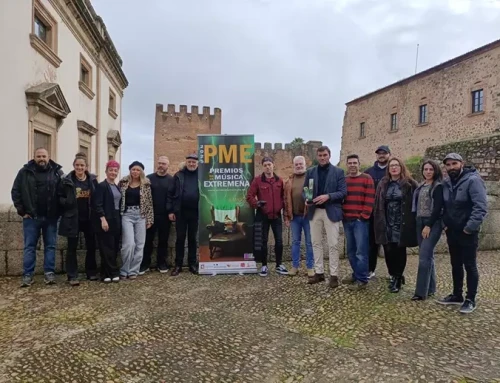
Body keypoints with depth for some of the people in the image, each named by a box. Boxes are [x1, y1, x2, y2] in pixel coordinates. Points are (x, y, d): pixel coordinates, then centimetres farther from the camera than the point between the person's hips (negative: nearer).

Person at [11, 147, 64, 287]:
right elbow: (15, 192, 4)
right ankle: (27, 275, 11)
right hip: (31, 217, 0)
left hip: (51, 217, 0)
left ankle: (49, 273, 13)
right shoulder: (25, 172, 1)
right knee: (29, 246, 5)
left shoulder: (57, 172, 1)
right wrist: (22, 211, -1)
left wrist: (59, 211, -5)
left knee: (50, 246, 6)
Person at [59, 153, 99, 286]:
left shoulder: (93, 180, 2)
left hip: (89, 218, 3)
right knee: (72, 247, 2)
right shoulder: (67, 181, -3)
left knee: (91, 246, 10)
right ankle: (72, 276, 9)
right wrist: (66, 203, -15)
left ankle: (91, 272, 24)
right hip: (72, 218, -2)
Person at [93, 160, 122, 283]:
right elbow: (97, 205, -14)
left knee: (114, 248, 8)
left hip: (116, 220, 8)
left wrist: (120, 219, 14)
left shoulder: (117, 187, 16)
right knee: (107, 248, -2)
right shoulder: (101, 186, -7)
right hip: (105, 220, -8)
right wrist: (103, 219, -21)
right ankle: (113, 272, 4)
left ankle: (107, 273, 16)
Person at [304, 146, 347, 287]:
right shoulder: (310, 172, 10)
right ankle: (319, 272, 20)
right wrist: (306, 199, -11)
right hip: (315, 211, 4)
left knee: (333, 245, 0)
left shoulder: (338, 172, 0)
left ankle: (334, 275, 9)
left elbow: (343, 192, -6)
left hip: (331, 211, -3)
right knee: (316, 243, 9)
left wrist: (328, 196, -21)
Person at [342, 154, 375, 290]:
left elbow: (370, 199, -7)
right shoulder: (343, 180, 14)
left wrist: (363, 216, -11)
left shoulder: (367, 178, -2)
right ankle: (356, 274, 24)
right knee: (351, 251, 12)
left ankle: (362, 280, 1)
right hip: (347, 220, 6)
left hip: (360, 220, -6)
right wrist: (342, 214, 6)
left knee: (361, 251, -5)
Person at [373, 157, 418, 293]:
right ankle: (395, 276, 23)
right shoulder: (383, 184, 9)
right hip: (386, 224, 3)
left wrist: (412, 223, -7)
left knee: (400, 251, 3)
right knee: (388, 251, 4)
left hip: (402, 224, -3)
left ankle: (397, 278, 19)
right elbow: (378, 204, 11)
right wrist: (378, 222, 6)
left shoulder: (409, 184, -2)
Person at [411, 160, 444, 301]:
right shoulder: (421, 186, 15)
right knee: (427, 256, 11)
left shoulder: (438, 186, -6)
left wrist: (429, 225, -17)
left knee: (424, 256, -12)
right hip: (420, 222, 7)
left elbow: (438, 208, -13)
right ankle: (430, 288, 20)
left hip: (433, 223, -7)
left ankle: (421, 292, -8)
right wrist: (421, 224, 7)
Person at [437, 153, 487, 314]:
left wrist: (470, 227, -23)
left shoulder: (473, 180, -15)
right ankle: (457, 295, 28)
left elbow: (481, 207, -22)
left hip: (467, 232, -7)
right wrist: (446, 224, 6)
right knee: (456, 265, 16)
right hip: (452, 231, 7)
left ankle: (470, 299, 14)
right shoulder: (447, 184, 7)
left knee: (470, 266, 3)